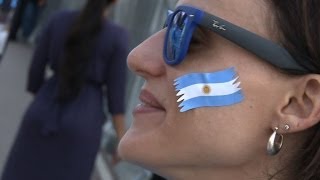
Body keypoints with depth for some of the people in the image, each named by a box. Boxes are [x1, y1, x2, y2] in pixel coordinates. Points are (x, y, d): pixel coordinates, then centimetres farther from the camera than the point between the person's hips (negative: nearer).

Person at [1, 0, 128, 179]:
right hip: (82, 121, -3)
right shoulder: (118, 36, -10)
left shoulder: (59, 19, -2)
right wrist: (122, 140, -1)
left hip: (46, 111, 3)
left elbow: (36, 67, 4)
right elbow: (116, 91, -9)